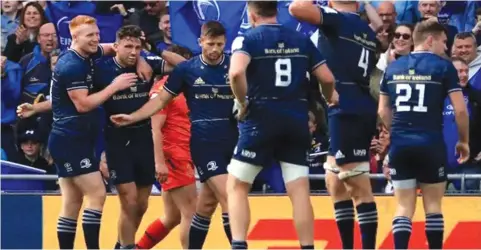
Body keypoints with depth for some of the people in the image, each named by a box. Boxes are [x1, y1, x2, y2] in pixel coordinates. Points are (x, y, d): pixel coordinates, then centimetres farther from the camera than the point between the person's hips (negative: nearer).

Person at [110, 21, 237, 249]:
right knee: (229, 198, -15)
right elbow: (161, 100, 8)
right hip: (204, 143, -3)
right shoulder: (186, 69, 0)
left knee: (208, 203, 11)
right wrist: (132, 117, 0)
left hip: (231, 142, 3)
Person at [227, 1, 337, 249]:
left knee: (236, 186, 6)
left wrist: (242, 102, -8)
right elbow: (327, 78, 8)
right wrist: (330, 97, 29)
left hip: (261, 120, -3)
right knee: (299, 192, 6)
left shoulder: (248, 39, -4)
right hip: (296, 122, 3)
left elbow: (236, 72, -23)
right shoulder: (301, 40, 8)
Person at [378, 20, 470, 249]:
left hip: (400, 145, 3)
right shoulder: (443, 67, -4)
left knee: (404, 207, 6)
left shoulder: (393, 68, 10)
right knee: (433, 205, 9)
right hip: (431, 144, -3)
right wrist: (463, 141, 8)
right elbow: (460, 110, -7)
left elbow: (383, 111, 16)